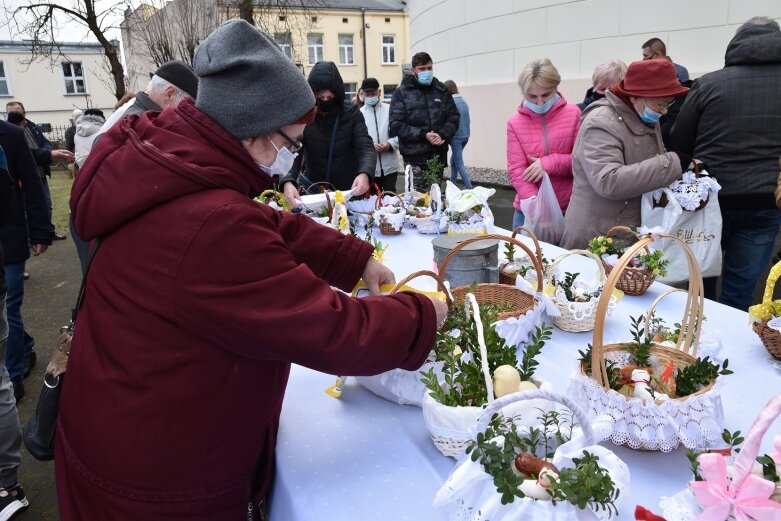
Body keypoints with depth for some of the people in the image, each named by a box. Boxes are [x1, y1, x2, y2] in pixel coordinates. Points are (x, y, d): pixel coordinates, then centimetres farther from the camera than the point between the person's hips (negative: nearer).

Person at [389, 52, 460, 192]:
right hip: (414, 155, -3)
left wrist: (443, 135, -10)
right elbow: (396, 125, -7)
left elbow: (453, 117, 11)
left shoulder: (441, 90, 11)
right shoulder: (401, 92, 0)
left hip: (438, 154, 3)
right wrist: (423, 135, -16)